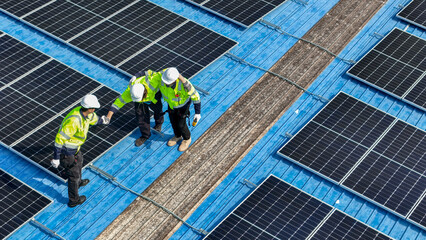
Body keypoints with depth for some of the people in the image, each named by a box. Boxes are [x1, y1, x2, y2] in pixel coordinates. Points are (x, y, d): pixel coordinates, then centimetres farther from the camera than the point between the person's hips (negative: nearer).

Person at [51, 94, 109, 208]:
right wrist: (56, 157, -28)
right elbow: (60, 138, -34)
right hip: (67, 152, -9)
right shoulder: (74, 121, -39)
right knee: (74, 174, 10)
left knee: (79, 160, 35)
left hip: (74, 146, 9)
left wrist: (101, 120, 38)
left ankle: (78, 182, 63)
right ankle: (73, 200, 30)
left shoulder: (83, 111, -11)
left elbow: (92, 117, 17)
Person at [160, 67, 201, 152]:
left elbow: (195, 96, -30)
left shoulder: (184, 84, -47)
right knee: (173, 120, 23)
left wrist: (198, 113, -21)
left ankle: (187, 139, 45)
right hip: (171, 102, 4)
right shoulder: (163, 74, -36)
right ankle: (178, 136, 53)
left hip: (183, 103, -4)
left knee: (180, 124, 13)